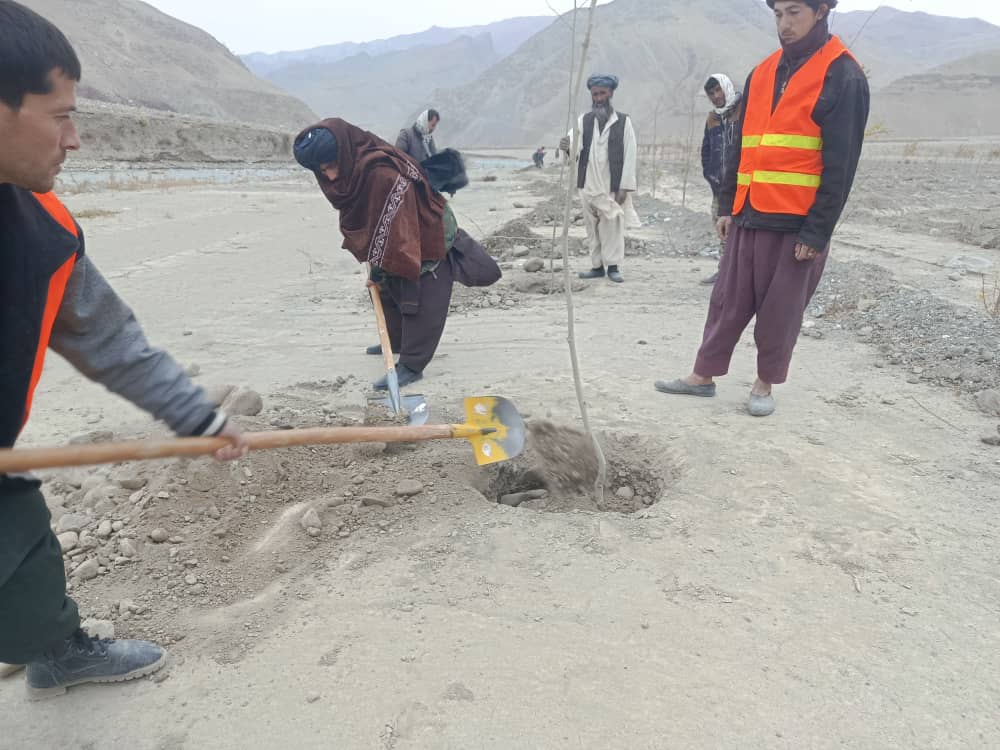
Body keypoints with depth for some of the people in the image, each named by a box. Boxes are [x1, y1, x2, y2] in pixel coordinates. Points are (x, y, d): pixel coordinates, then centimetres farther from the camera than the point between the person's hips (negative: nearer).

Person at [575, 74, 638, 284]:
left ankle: (613, 265, 1)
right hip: (588, 185, 3)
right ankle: (597, 265, 13)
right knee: (592, 225, 6)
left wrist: (624, 186, -7)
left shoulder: (623, 121, 3)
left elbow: (630, 154, -1)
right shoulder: (584, 121, 11)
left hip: (612, 186, -3)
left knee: (613, 223, -6)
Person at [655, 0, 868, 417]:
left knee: (780, 310, 5)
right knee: (728, 301, 10)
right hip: (748, 216, 5)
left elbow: (840, 165, -10)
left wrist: (817, 231, -13)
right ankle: (703, 376, 19)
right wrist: (727, 204, 11)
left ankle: (765, 384, 21)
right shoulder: (761, 73, 12)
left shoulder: (843, 77, -6)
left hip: (797, 223, -5)